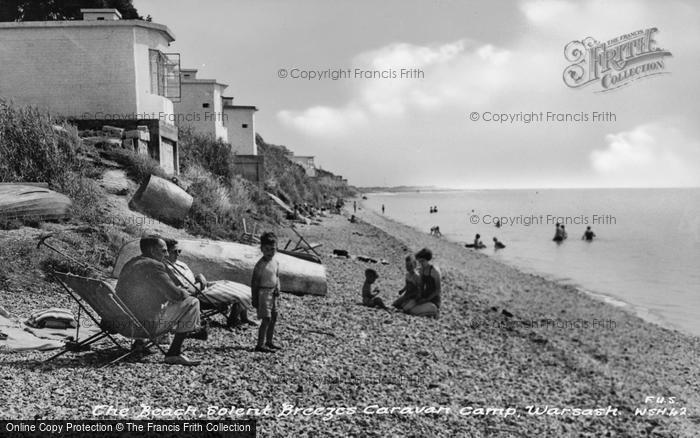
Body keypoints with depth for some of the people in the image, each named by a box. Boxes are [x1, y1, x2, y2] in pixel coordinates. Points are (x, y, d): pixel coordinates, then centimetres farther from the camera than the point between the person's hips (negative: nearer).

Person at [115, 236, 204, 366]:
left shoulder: (130, 264, 13)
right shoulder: (154, 266, -16)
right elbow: (175, 294, -18)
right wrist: (185, 293, 6)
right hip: (147, 324, -10)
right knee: (191, 303, -2)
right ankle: (173, 353, -2)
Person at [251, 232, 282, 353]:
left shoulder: (276, 262, 7)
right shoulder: (260, 265, -14)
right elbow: (254, 283, -11)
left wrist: (278, 292, 16)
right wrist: (255, 299, -11)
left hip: (274, 292, 8)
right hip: (264, 292, -8)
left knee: (274, 318, 12)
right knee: (266, 319, -11)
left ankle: (269, 342, 25)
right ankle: (260, 344, -7)